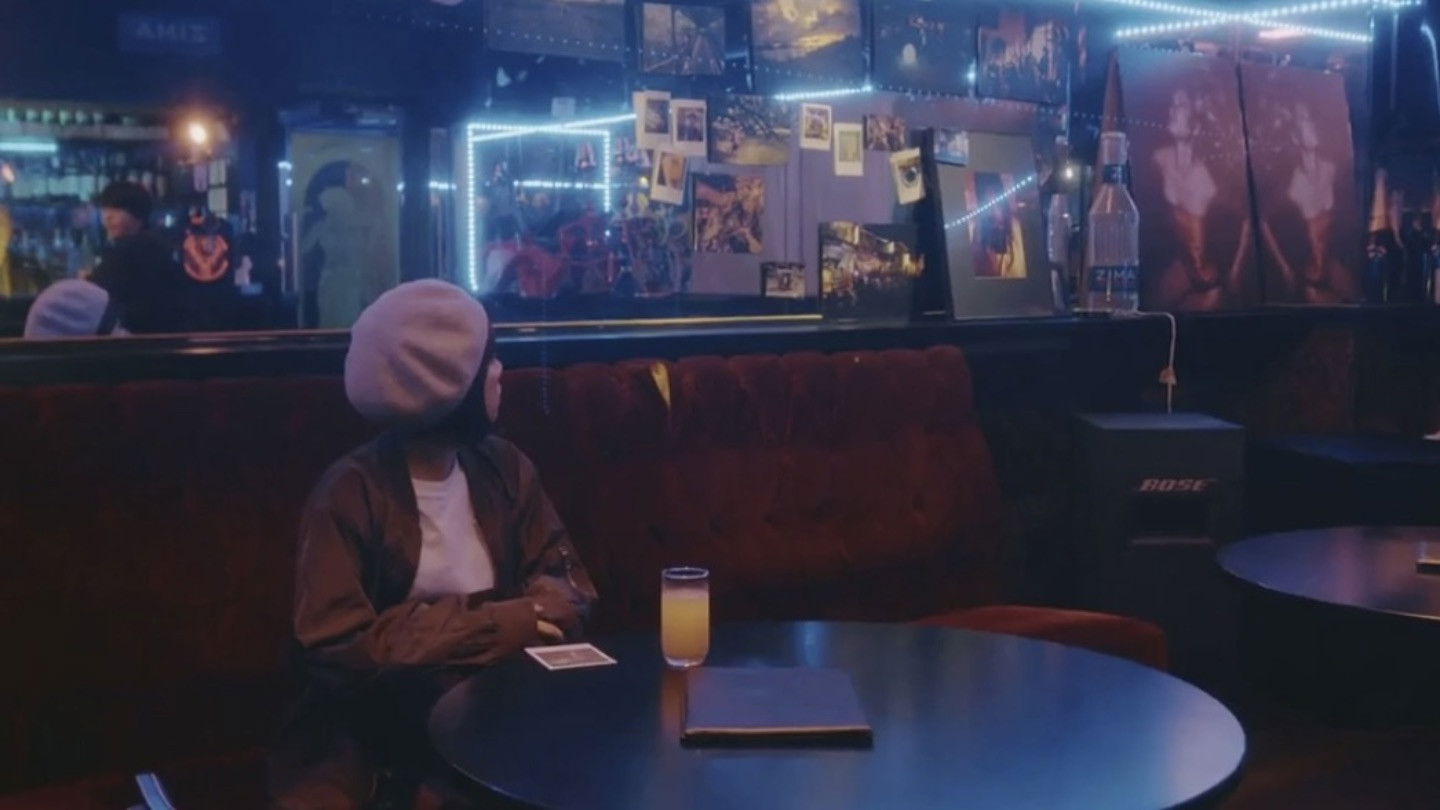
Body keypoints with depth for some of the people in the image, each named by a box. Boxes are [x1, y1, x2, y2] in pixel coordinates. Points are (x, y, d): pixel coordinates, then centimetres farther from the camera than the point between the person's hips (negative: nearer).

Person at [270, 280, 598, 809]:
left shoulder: (504, 467, 6)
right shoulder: (352, 492, -10)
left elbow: (569, 584, 8)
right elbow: (337, 644, -16)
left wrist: (543, 604, -15)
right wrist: (488, 625, -18)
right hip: (383, 715, -5)